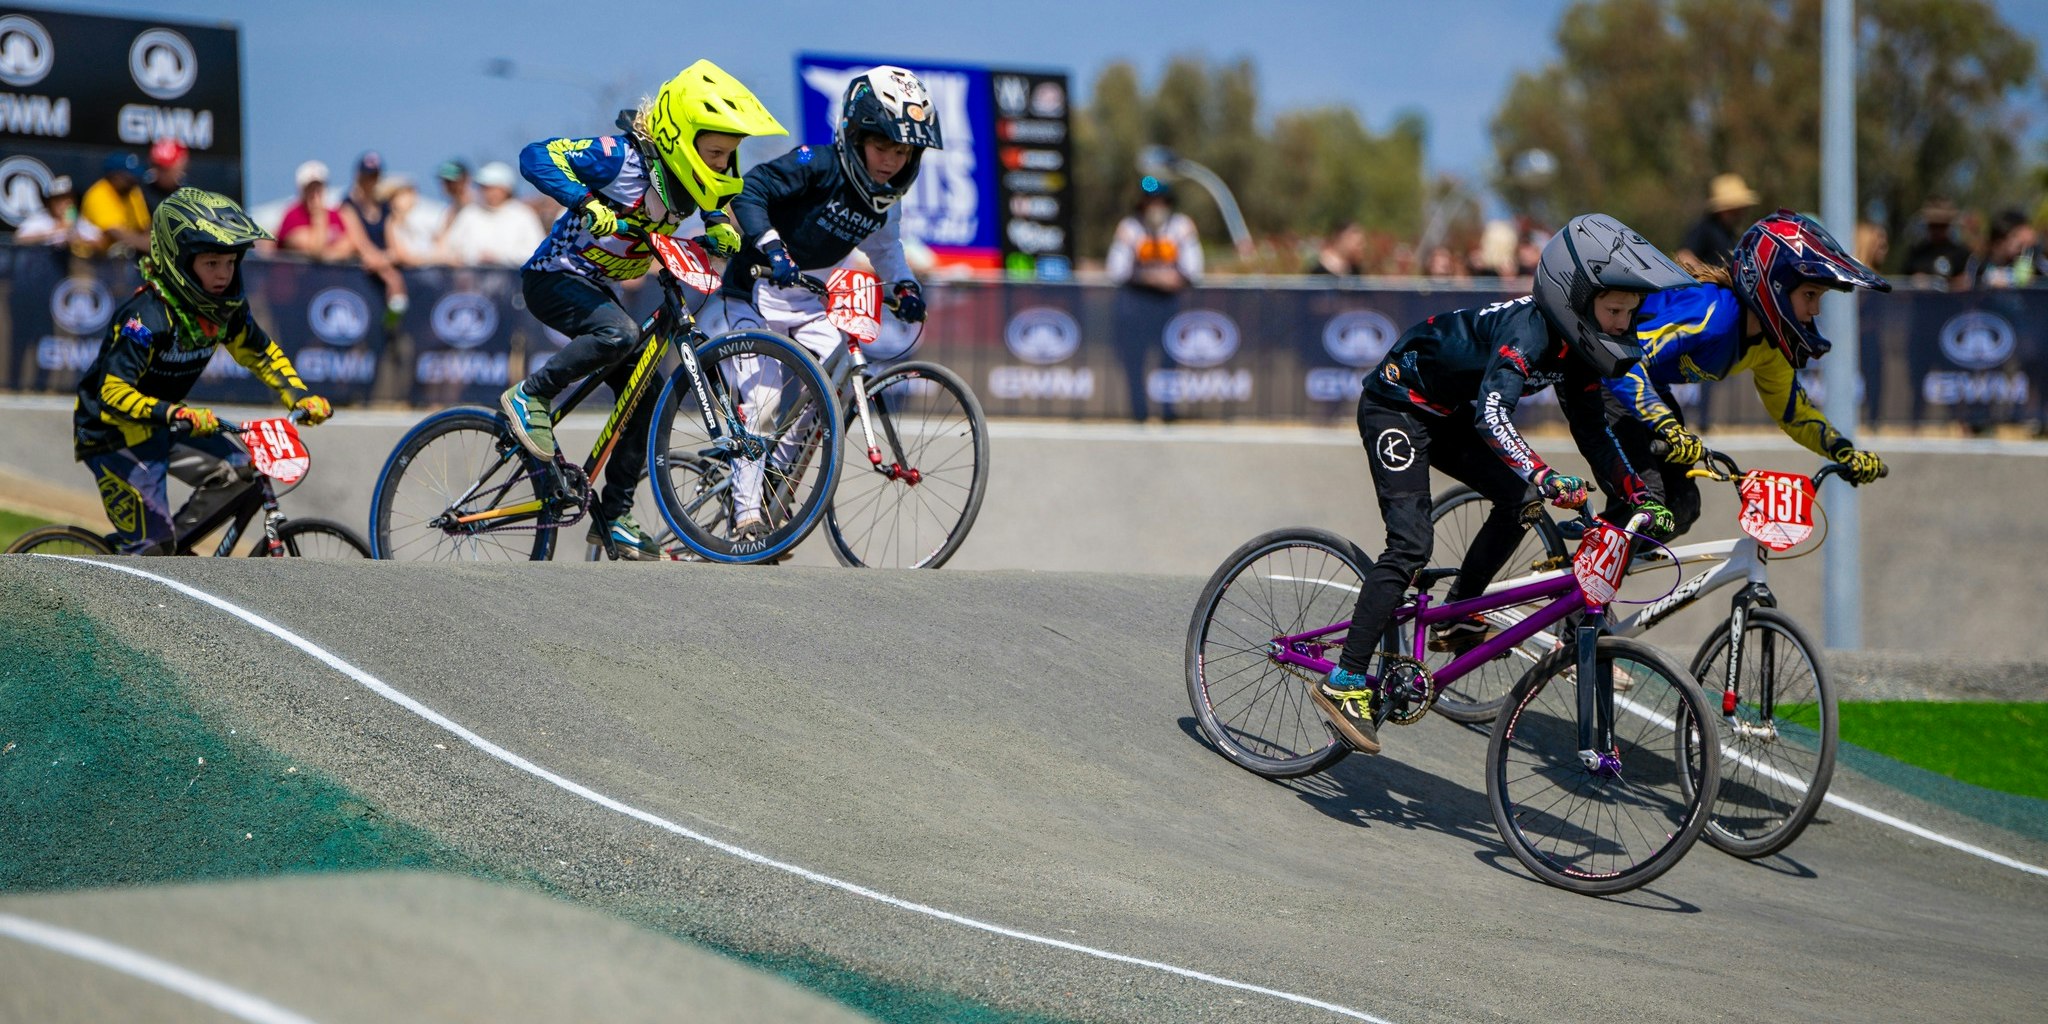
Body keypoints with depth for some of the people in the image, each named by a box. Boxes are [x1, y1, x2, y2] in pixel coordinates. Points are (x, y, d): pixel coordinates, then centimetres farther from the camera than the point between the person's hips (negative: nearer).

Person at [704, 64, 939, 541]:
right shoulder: (817, 166, -20)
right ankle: (746, 514, -12)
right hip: (753, 295, -6)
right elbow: (750, 192, -26)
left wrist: (903, 285, 0)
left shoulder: (884, 202, 1)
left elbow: (885, 247, 19)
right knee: (762, 396, -16)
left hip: (807, 306, 6)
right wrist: (770, 247, -40)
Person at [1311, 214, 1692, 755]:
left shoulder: (1574, 343, -6)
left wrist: (1639, 493, -4)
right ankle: (1344, 683, -19)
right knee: (1411, 543, -18)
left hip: (1448, 415, 9)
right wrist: (1548, 479, -58)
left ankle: (1457, 621, 7)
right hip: (1397, 408, -9)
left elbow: (1591, 427, 6)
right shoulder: (1528, 328, -32)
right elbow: (1493, 415, -46)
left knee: (1519, 499, -6)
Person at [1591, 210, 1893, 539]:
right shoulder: (1713, 313, -35)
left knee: (1681, 507, -2)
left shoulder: (1767, 342, -7)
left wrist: (1846, 452, -8)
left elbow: (1793, 410, 8)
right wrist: (1668, 429, -55)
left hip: (1646, 384, 9)